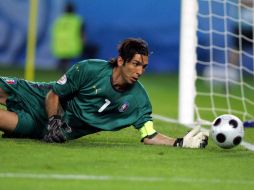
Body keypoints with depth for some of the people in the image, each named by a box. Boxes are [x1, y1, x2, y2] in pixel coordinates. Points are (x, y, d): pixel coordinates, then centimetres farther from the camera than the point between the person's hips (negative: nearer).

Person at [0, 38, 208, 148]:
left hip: (66, 130, 1)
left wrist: (179, 142, -30)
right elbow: (53, 94, -11)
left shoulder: (139, 100, -17)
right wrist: (55, 120, -27)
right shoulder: (88, 69, -21)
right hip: (46, 103, 0)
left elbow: (149, 136, -14)